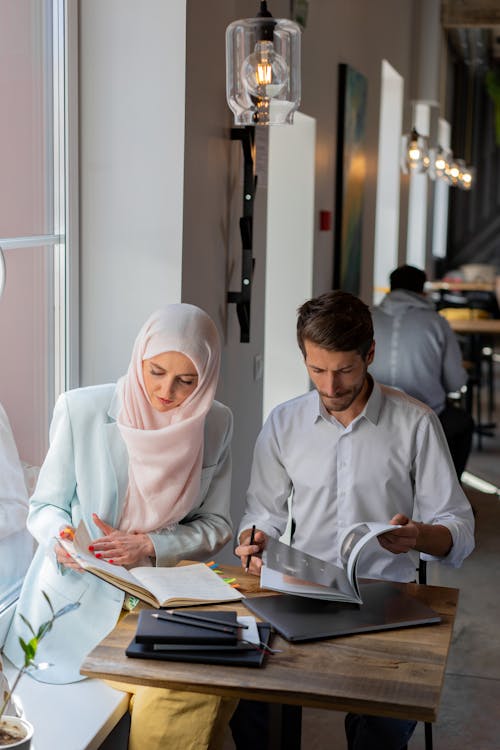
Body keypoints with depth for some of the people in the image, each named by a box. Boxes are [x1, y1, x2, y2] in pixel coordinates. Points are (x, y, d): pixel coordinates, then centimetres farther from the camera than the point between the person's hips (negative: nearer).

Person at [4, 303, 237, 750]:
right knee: (167, 686, -24)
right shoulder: (81, 409, -8)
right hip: (83, 593, -3)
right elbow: (44, 506, 3)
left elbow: (216, 525, 5)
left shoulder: (216, 424, 1)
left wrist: (148, 545, -12)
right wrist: (61, 538, -21)